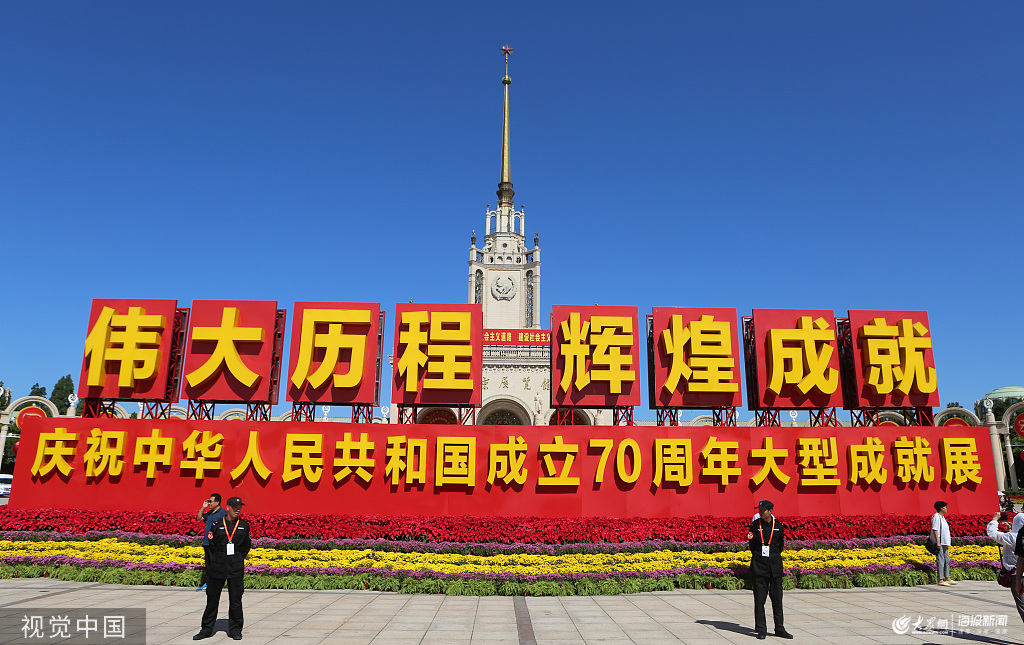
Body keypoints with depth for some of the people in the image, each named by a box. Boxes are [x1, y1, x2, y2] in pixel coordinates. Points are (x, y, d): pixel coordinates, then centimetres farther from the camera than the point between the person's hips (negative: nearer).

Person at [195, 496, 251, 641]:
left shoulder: (244, 526, 5)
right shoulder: (216, 524, 1)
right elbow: (211, 544, 7)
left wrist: (238, 559, 8)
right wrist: (217, 560, 7)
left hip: (236, 568, 0)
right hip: (217, 567, 0)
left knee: (235, 599, 2)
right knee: (212, 598, 7)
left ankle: (235, 629, 14)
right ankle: (207, 629, 21)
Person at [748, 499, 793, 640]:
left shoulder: (778, 526, 1)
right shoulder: (755, 525, 0)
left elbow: (781, 544, 13)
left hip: (775, 565, 1)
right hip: (759, 565, -1)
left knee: (777, 597, 6)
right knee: (759, 598, 0)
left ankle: (779, 628, 18)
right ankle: (761, 630, 7)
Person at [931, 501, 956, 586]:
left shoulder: (942, 517, 17)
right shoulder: (936, 517, -12)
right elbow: (935, 530, -18)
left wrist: (947, 544, 22)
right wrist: (938, 542, -22)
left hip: (944, 543, 10)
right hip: (940, 543, -10)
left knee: (947, 560, 14)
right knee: (940, 561, -8)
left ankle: (947, 578, 22)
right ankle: (941, 580, -6)